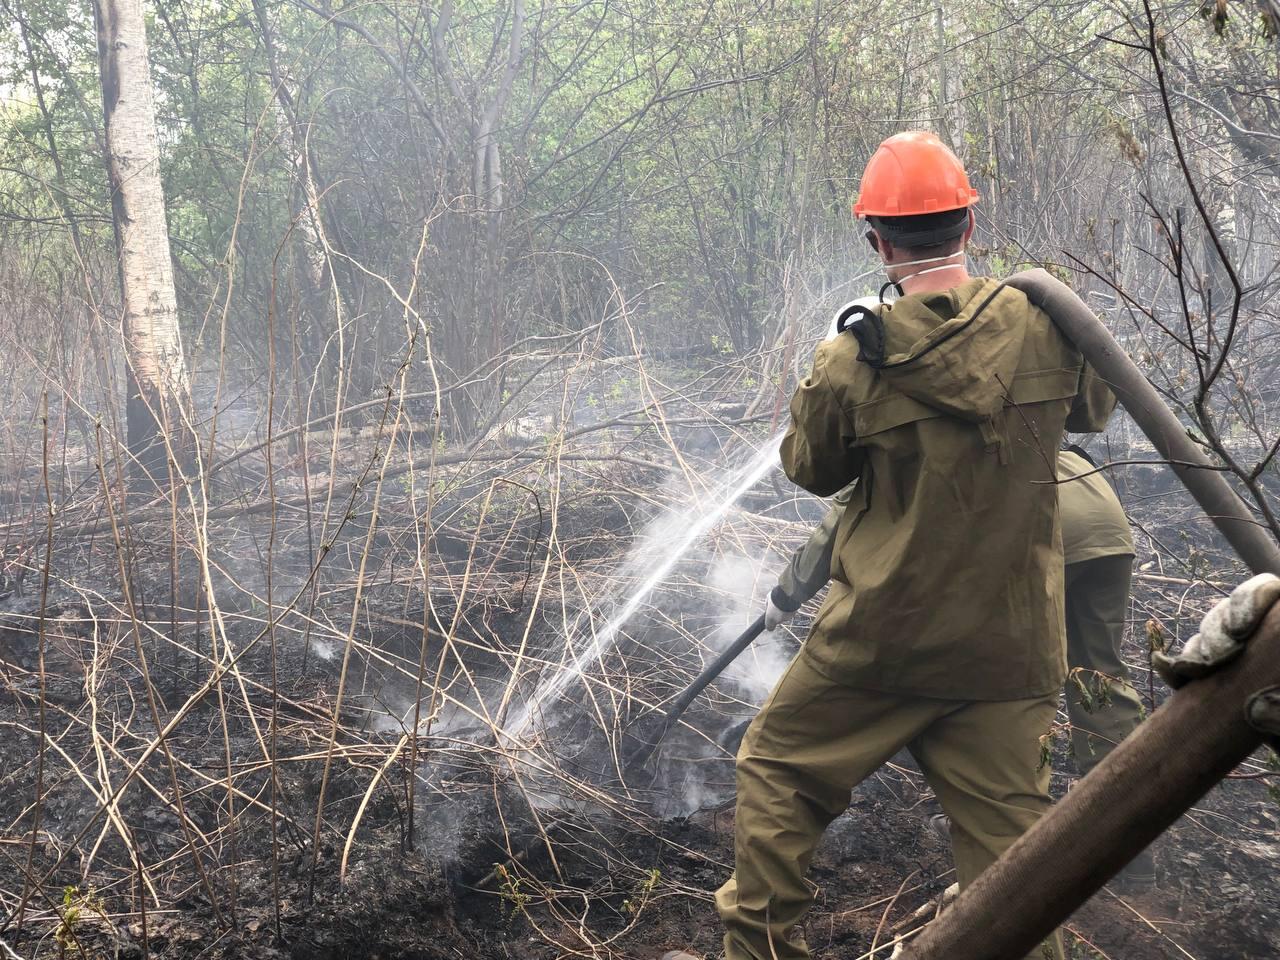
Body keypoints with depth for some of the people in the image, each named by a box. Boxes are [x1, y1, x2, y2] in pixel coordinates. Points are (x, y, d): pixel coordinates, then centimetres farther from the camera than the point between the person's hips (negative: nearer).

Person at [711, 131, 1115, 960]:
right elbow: (1095, 409, 13)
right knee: (1009, 832, 10)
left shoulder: (854, 361, -13)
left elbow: (810, 469, 4)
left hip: (879, 641, -2)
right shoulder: (1044, 325, -8)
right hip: (1009, 649, 2)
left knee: (778, 770, 18)